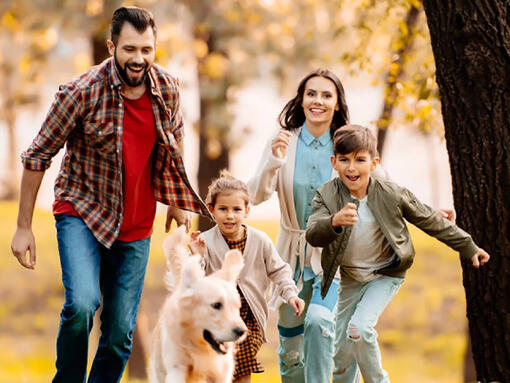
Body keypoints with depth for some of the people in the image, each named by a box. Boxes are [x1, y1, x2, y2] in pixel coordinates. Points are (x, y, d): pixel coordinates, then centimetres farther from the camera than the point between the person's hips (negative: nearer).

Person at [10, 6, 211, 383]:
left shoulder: (168, 89, -5)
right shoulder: (82, 92, -18)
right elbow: (37, 157, -10)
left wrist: (177, 200, 21)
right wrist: (24, 227, -9)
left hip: (136, 227, 4)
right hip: (82, 214, -4)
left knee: (121, 334, 5)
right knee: (82, 304, -27)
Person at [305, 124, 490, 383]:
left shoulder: (391, 194, -17)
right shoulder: (326, 195, -16)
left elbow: (430, 221, -3)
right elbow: (312, 234, -31)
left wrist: (468, 248, 4)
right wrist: (334, 222, -54)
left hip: (386, 275, -3)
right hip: (350, 278, 3)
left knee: (359, 327, -24)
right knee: (342, 356, 6)